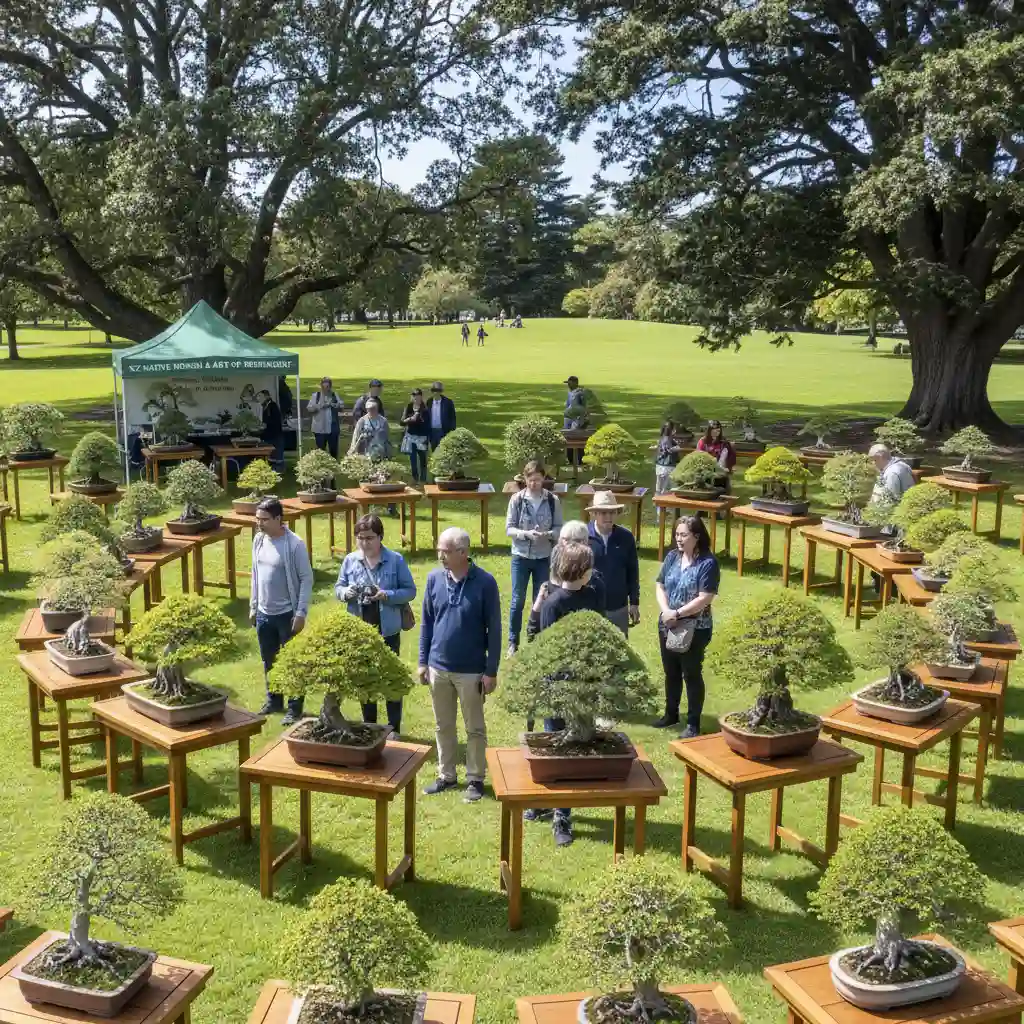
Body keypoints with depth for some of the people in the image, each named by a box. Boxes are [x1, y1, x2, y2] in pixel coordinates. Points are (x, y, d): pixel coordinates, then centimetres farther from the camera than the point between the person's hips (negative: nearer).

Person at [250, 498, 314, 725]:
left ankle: (295, 708, 16)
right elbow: (255, 575, 12)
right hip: (264, 613, 6)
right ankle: (273, 700, 35)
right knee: (269, 661, 18)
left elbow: (307, 579, -14)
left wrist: (301, 613, -16)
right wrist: (253, 607, 13)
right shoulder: (258, 540, 2)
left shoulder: (294, 544, -18)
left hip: (287, 614, -6)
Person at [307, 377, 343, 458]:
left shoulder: (334, 395, 9)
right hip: (320, 428, -3)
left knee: (334, 449, 8)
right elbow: (309, 409, -5)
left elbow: (342, 406, 7)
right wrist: (320, 406, -19)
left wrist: (334, 405, -12)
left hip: (333, 428, 3)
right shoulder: (315, 395, 0)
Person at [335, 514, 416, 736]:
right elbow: (337, 588, 8)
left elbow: (410, 591, -7)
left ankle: (394, 728, 21)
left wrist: (387, 595, -23)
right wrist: (346, 593, -16)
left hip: (387, 631, -3)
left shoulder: (395, 560, -9)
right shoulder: (350, 560, 0)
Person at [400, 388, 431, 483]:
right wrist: (410, 419, -15)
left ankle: (423, 479, 7)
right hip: (410, 436, 3)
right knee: (412, 459, 6)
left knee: (422, 459, -2)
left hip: (422, 437, -3)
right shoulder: (408, 407, 4)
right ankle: (414, 478, 16)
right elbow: (402, 422, 3)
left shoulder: (425, 408, -4)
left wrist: (428, 438, -9)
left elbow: (428, 424, -5)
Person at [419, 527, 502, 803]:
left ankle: (475, 779, 24)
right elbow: (426, 622, 7)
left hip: (471, 671, -4)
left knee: (474, 728, 10)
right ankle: (446, 775, 31)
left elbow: (494, 629, -9)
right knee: (443, 726, 16)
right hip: (438, 667, 4)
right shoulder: (434, 578, -2)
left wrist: (491, 671, -9)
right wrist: (423, 661, 6)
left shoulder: (485, 583, -13)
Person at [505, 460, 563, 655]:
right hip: (521, 557, -1)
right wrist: (526, 534, -22)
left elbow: (559, 528, -1)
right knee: (517, 600, 6)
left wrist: (548, 534, -21)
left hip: (544, 558, 1)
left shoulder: (553, 500, -6)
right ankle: (513, 641, 20)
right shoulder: (517, 499, -7)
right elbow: (509, 528, -6)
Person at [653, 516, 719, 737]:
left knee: (692, 675, 5)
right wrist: (666, 611, -12)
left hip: (695, 629, -6)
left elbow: (705, 598, -20)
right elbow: (660, 586, 4)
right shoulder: (672, 557, 3)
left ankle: (693, 723, 16)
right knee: (671, 672, 18)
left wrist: (678, 614, -20)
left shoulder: (708, 563, -15)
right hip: (668, 626, 6)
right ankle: (671, 714, 35)